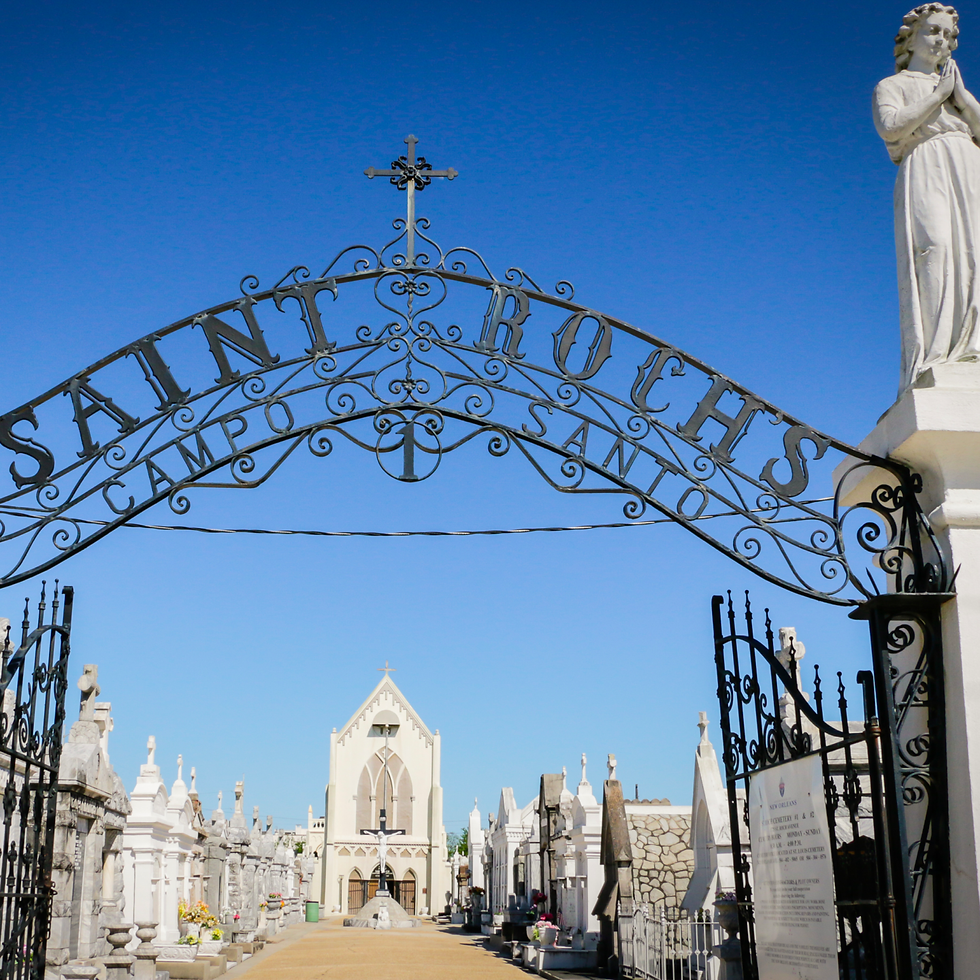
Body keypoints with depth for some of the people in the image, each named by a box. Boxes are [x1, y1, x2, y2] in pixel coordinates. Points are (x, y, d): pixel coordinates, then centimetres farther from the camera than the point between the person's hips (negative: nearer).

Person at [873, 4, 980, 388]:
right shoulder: (891, 86, 21)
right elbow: (890, 127, -2)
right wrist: (938, 94, 3)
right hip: (925, 169, -4)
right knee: (933, 248, -27)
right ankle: (932, 365, -39)